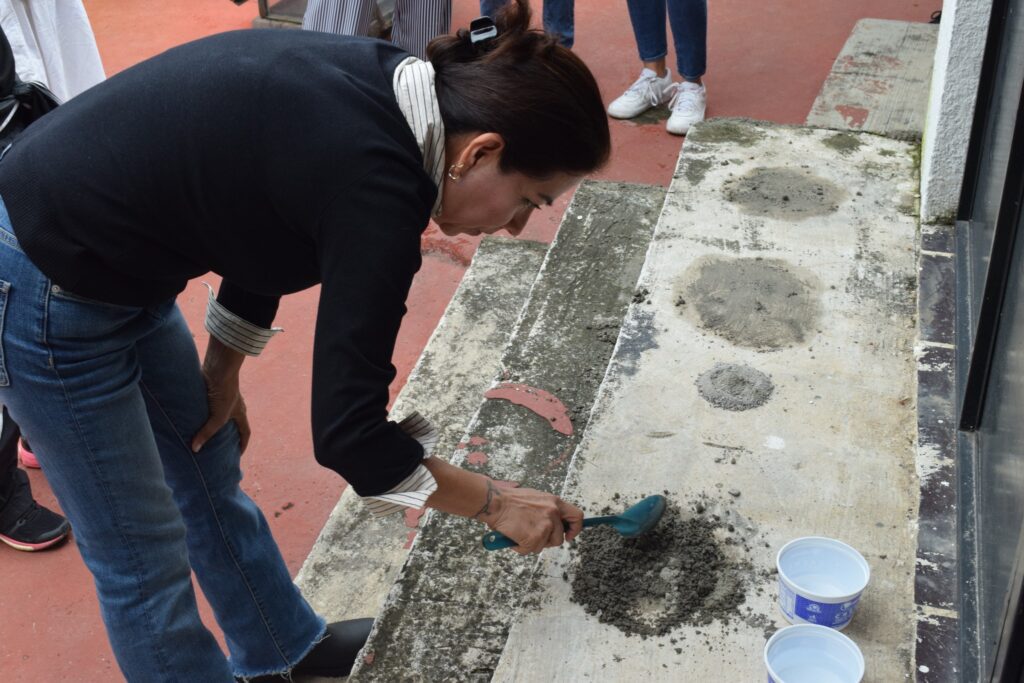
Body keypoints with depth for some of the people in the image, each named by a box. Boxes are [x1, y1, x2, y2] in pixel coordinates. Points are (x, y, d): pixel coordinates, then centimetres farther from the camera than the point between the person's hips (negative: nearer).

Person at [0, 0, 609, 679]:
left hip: (120, 270, 9)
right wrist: (497, 503, -10)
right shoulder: (377, 187, -30)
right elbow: (348, 434, -24)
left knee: (210, 468, 22)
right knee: (143, 553, 6)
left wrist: (221, 374, 17)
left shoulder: (377, 89, -5)